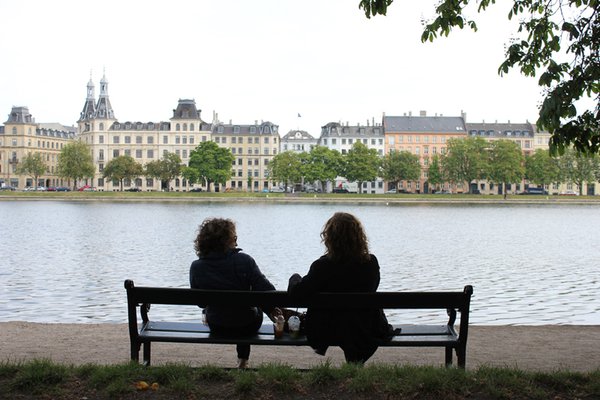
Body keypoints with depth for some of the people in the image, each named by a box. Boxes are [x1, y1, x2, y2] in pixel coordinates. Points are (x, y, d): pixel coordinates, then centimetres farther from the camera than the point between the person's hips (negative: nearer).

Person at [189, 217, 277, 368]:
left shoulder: (196, 267, -15)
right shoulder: (244, 261, -23)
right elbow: (266, 290, -23)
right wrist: (273, 309, -3)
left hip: (216, 327, 2)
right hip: (247, 327, -2)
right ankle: (243, 360, 51)